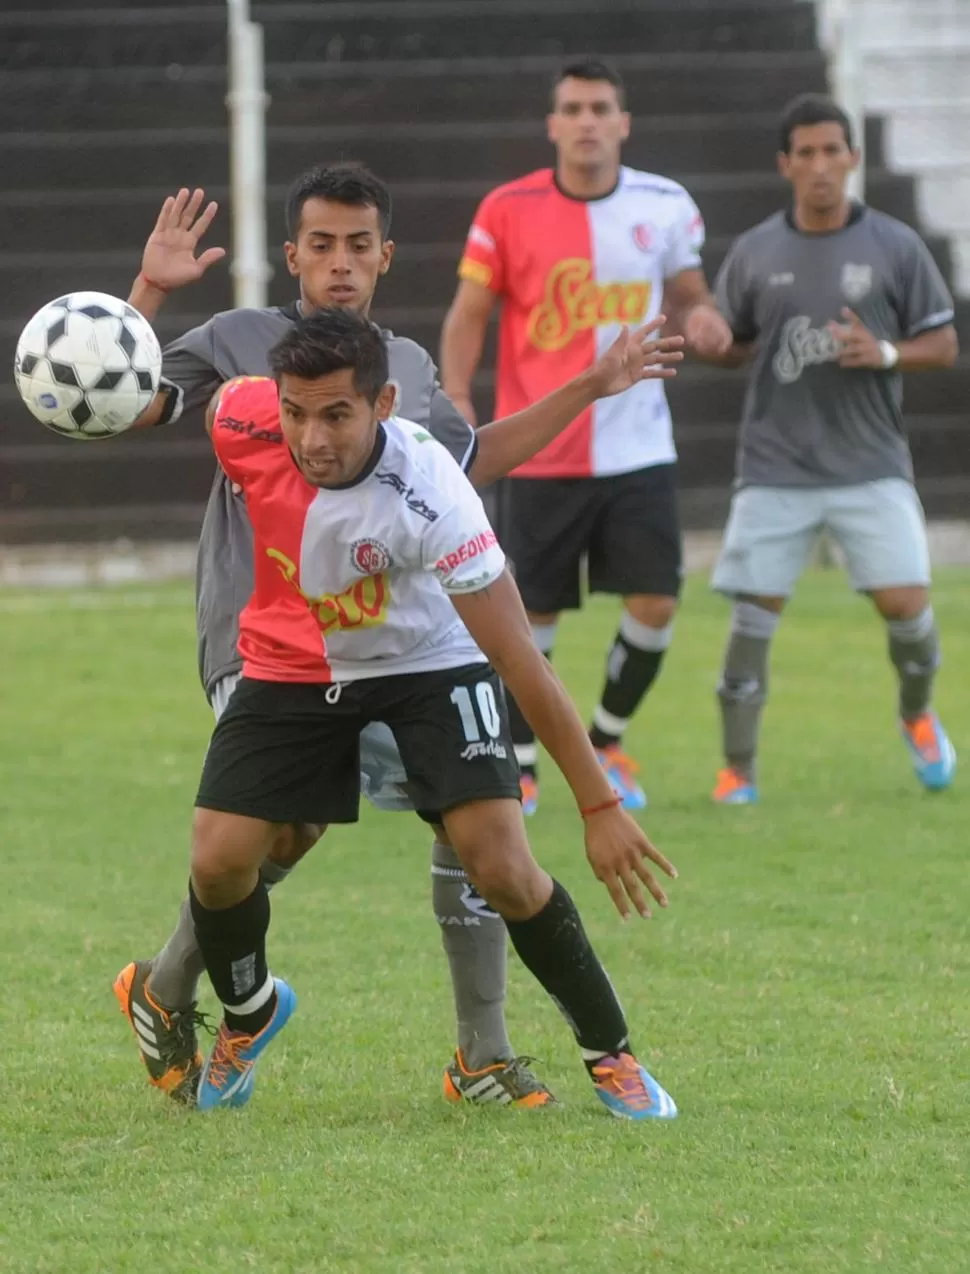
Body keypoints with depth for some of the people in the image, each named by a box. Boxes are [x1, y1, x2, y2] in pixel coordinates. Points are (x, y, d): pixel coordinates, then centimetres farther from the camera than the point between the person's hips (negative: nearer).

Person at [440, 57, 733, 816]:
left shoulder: (666, 207, 2)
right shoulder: (508, 211, -4)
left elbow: (687, 296, 15)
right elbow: (468, 315, 0)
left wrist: (700, 319, -9)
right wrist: (457, 403, -13)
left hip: (639, 449, 2)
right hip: (541, 455, -2)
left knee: (656, 604, -4)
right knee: (532, 613, 1)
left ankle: (609, 741, 19)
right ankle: (518, 766, 16)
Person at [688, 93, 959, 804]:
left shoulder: (894, 246, 1)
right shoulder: (755, 253, 5)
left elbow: (944, 345, 4)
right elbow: (727, 343, 15)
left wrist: (885, 353, -16)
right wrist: (695, 337, -8)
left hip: (872, 466, -1)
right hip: (776, 470, 1)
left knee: (905, 600, -10)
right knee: (754, 614, -4)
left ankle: (918, 714, 21)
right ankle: (738, 768, 7)